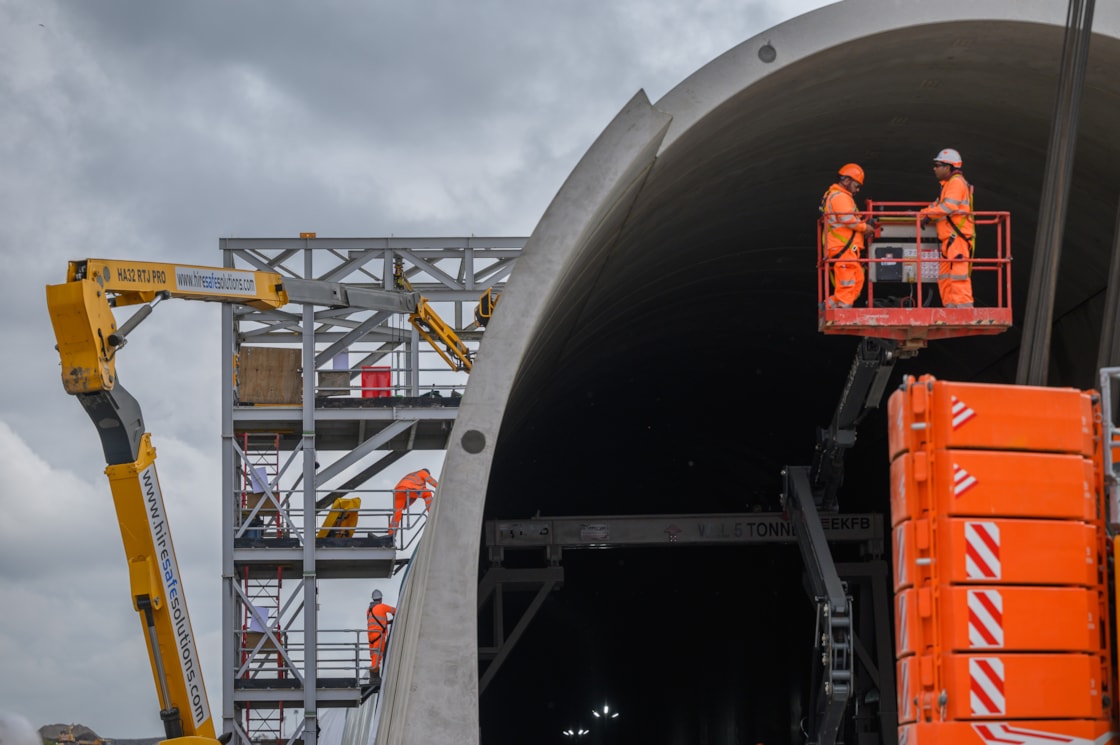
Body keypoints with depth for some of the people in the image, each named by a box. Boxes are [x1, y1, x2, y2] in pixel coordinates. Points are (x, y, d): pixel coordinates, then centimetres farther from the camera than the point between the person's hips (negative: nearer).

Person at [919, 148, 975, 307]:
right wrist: (920, 214, 19)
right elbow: (939, 205, 30)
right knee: (944, 277, 10)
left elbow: (949, 205, -20)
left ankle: (964, 305, -18)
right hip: (949, 238, 11)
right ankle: (951, 309, 12)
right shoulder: (949, 184, 25)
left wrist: (929, 215, -13)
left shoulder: (956, 182, -7)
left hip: (957, 236, -11)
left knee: (958, 274, -14)